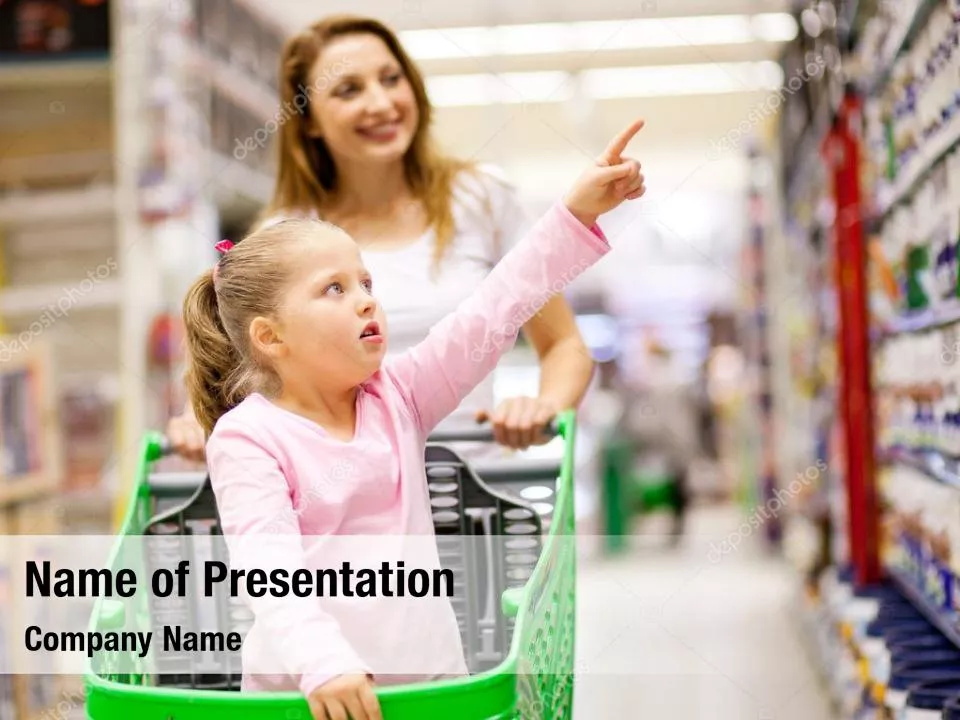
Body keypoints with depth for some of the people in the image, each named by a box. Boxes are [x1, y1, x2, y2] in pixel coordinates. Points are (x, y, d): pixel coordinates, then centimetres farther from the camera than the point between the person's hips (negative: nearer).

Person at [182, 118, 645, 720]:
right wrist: (324, 664, -35)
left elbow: (491, 316, 2)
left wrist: (576, 214, -3)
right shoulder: (248, 439, -9)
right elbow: (270, 570, -20)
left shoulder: (397, 397, 7)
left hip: (431, 668, 4)